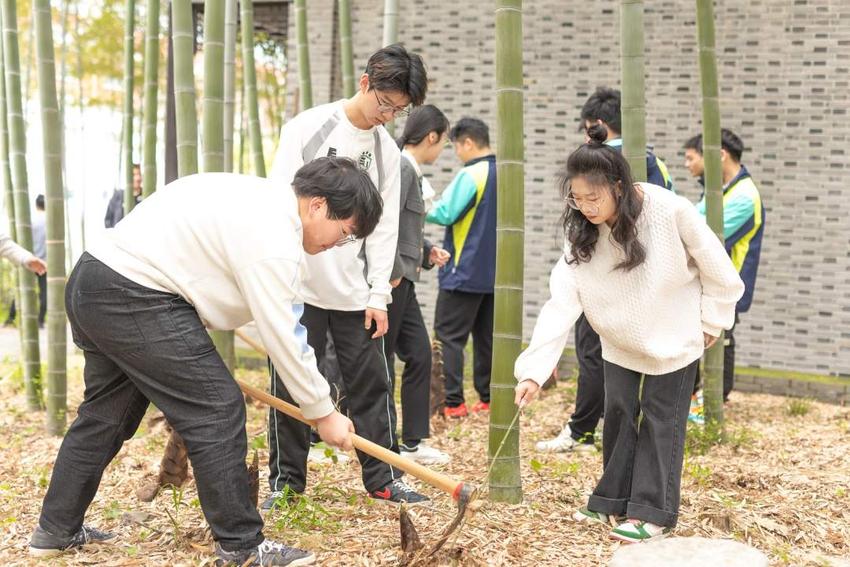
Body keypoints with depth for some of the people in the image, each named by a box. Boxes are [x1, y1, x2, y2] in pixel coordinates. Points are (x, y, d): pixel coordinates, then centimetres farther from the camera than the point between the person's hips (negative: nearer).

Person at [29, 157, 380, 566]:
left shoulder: (261, 197, 14)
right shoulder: (272, 236, -16)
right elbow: (281, 336, -14)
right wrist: (323, 412, -5)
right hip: (133, 297, -11)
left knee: (106, 411, 21)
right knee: (217, 410, -6)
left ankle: (55, 531, 30)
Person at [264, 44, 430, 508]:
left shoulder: (387, 152, 8)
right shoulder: (308, 127, -5)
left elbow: (384, 227, 8)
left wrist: (379, 295, 2)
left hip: (355, 291, 4)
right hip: (300, 283, -4)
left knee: (371, 383, 6)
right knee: (291, 384, 2)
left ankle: (383, 478, 16)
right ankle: (286, 479, 14)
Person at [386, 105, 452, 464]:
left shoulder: (411, 170, 15)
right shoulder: (403, 168, -15)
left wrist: (427, 252, 12)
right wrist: (393, 272, -21)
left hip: (402, 280, 10)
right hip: (392, 279, -10)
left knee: (419, 353, 11)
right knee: (381, 358, 0)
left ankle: (413, 441, 17)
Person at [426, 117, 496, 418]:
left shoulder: (471, 175, -16)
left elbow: (444, 213, -19)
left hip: (464, 273, -8)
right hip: (494, 272, 8)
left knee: (449, 336, -2)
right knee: (486, 336, 12)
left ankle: (453, 403, -5)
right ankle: (488, 399, 15)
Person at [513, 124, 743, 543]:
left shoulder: (670, 211, -30)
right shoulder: (581, 234, -19)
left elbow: (716, 268, -16)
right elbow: (561, 303, -24)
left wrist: (712, 321, -5)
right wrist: (533, 370, -32)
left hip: (673, 336, -4)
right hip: (621, 340, 4)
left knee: (660, 418, 1)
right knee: (618, 413, 9)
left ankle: (653, 512, 9)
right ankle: (613, 501, 24)